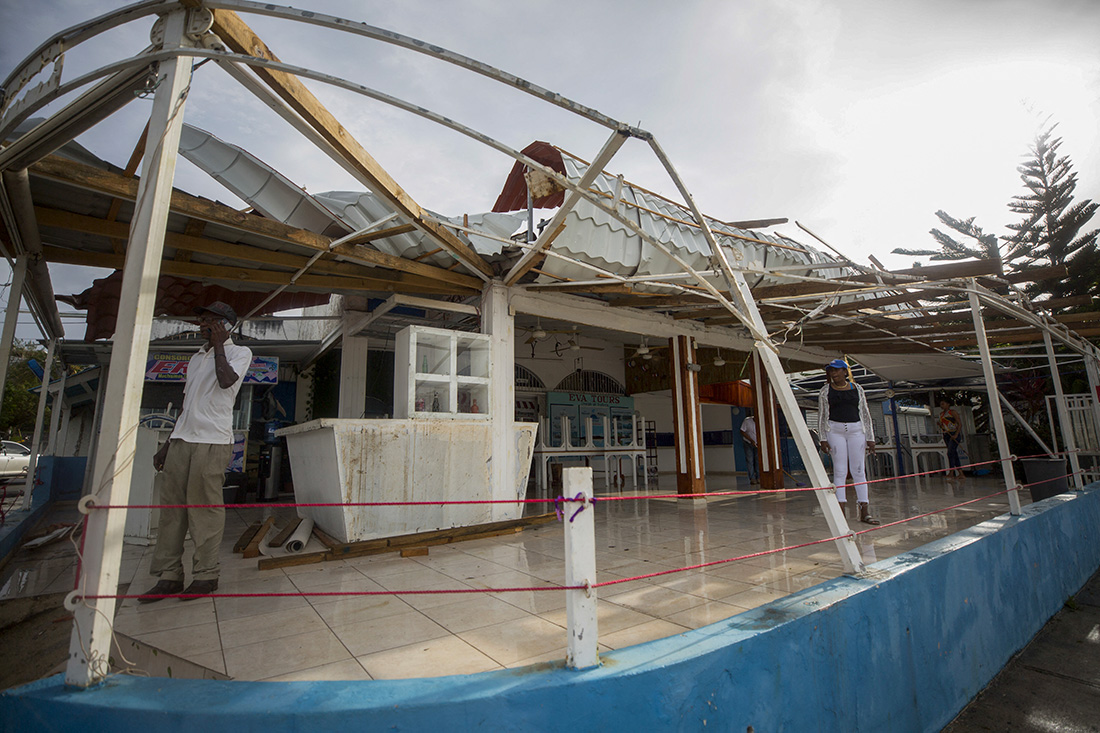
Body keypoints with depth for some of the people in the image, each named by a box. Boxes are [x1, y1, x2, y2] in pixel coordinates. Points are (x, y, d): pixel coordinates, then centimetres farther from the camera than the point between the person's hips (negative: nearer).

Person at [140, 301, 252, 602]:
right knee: (171, 507, 5)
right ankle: (169, 576, 12)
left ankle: (206, 575, 5)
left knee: (205, 509, -5)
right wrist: (167, 444, 20)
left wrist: (218, 345, -6)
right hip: (182, 440, 7)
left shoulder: (239, 352, 3)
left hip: (212, 442, -7)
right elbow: (186, 405, 25)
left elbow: (226, 380, -19)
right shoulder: (196, 358, 24)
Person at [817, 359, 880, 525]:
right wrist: (823, 438, -3)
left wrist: (870, 437, 6)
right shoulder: (826, 391, 5)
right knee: (840, 470, -4)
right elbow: (822, 416, 4)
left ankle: (865, 512, 7)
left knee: (859, 470, 2)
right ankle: (840, 512, -2)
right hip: (835, 430, -1)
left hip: (856, 430, 1)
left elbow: (865, 413, 10)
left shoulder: (857, 389, 9)